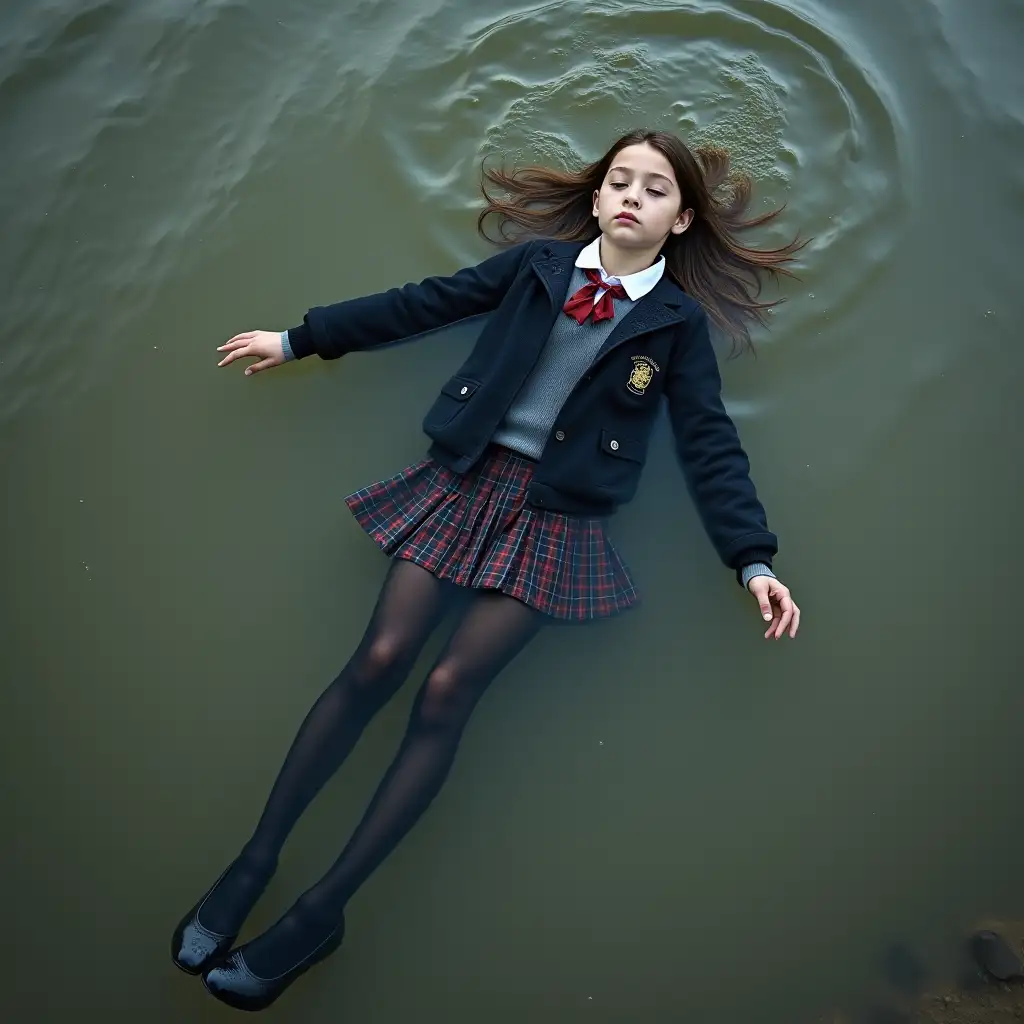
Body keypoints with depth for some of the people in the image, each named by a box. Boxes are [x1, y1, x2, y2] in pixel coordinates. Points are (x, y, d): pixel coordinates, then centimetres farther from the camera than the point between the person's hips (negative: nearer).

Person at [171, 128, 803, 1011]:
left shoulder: (678, 321, 5)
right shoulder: (538, 262, 9)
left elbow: (711, 445, 2)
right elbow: (423, 304, 12)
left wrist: (754, 560, -8)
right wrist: (300, 339, 15)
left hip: (558, 516, -2)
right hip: (469, 476, 2)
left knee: (448, 691, -13)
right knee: (380, 658, -11)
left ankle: (323, 910, 1)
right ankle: (256, 857, 5)